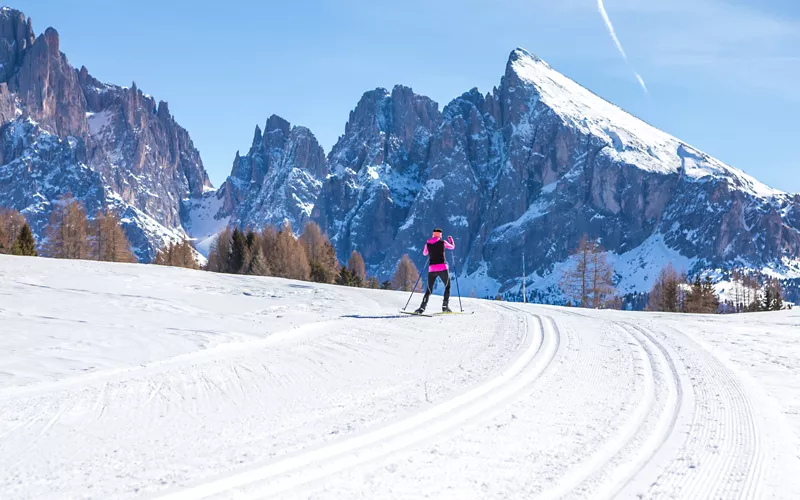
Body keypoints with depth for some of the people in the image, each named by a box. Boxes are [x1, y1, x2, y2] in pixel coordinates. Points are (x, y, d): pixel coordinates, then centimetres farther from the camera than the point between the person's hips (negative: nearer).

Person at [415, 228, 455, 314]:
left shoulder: (428, 244, 7)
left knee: (429, 290, 12)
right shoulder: (443, 242, 0)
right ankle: (445, 306, 4)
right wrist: (450, 239, 38)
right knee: (448, 287, 16)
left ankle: (422, 308, -1)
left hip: (432, 269, 3)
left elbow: (424, 253, 26)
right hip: (443, 268, -3)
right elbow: (452, 247, 19)